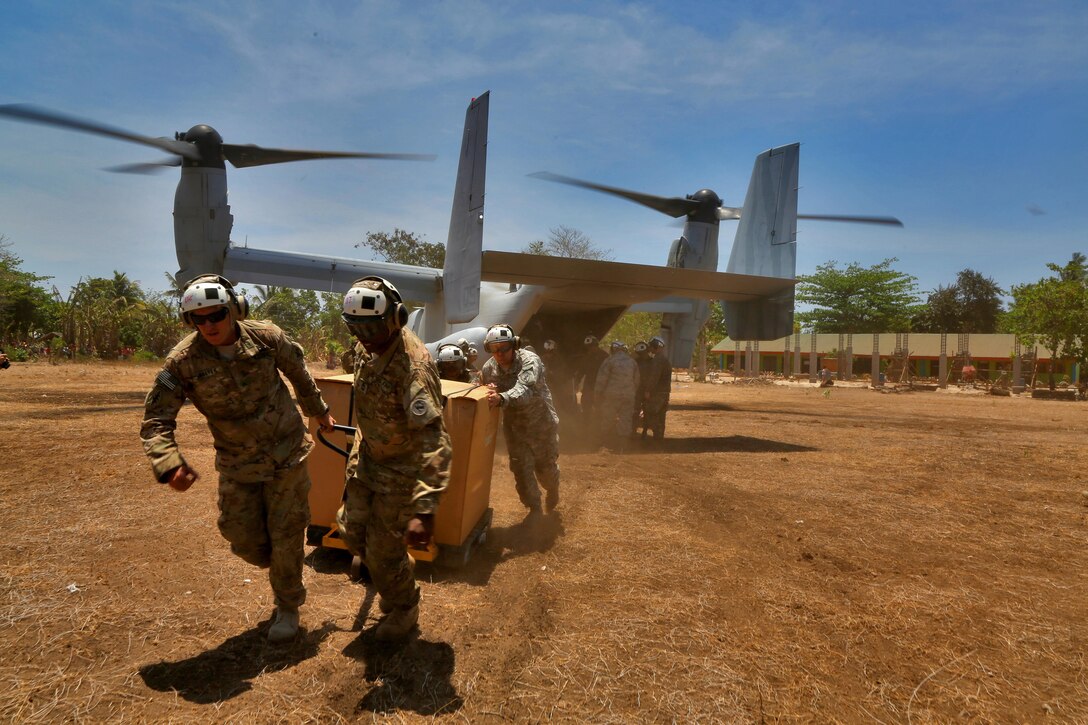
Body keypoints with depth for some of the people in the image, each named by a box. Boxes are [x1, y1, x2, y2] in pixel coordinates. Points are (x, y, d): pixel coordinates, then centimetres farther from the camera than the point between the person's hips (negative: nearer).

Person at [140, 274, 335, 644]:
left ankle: (288, 606, 29)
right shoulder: (183, 361, -16)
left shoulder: (266, 337, -14)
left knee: (286, 536, 5)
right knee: (245, 540, 7)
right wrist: (169, 463, -32)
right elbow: (155, 419, -14)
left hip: (287, 455, -1)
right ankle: (284, 572, 41)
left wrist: (318, 410, 19)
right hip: (237, 466, 1)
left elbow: (298, 371, 6)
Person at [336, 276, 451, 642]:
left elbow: (434, 441, -39)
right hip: (366, 460, 8)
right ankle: (393, 582, 46)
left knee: (384, 551, 4)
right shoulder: (368, 347, -6)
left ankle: (404, 609, 34)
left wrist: (425, 509, -44)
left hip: (401, 470, -8)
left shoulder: (413, 366, -33)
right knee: (352, 531, 16)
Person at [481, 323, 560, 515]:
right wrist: (489, 391, -25)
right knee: (521, 468, -2)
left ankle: (552, 491, 44)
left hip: (541, 421, -3)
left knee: (545, 467, 11)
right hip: (514, 425, 3)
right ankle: (534, 508, 19)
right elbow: (489, 397, 1)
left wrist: (502, 398, -62)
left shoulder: (530, 361, -25)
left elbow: (525, 389, -43)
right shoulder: (489, 368, -9)